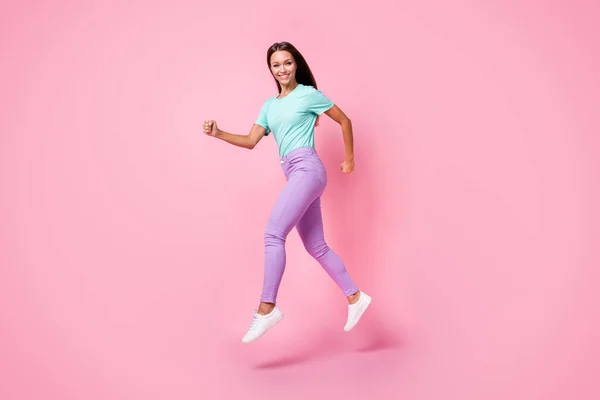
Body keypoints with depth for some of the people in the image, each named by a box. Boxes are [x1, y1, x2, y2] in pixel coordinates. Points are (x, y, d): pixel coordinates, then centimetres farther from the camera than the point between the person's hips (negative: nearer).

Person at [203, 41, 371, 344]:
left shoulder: (309, 94, 3)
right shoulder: (270, 105, 20)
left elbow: (344, 120, 9)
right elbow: (251, 141, 14)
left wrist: (349, 159, 10)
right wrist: (219, 134, -1)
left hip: (307, 169, -8)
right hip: (293, 174, 8)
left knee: (273, 234, -19)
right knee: (316, 246, 9)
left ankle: (266, 308, -17)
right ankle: (355, 298, 19)